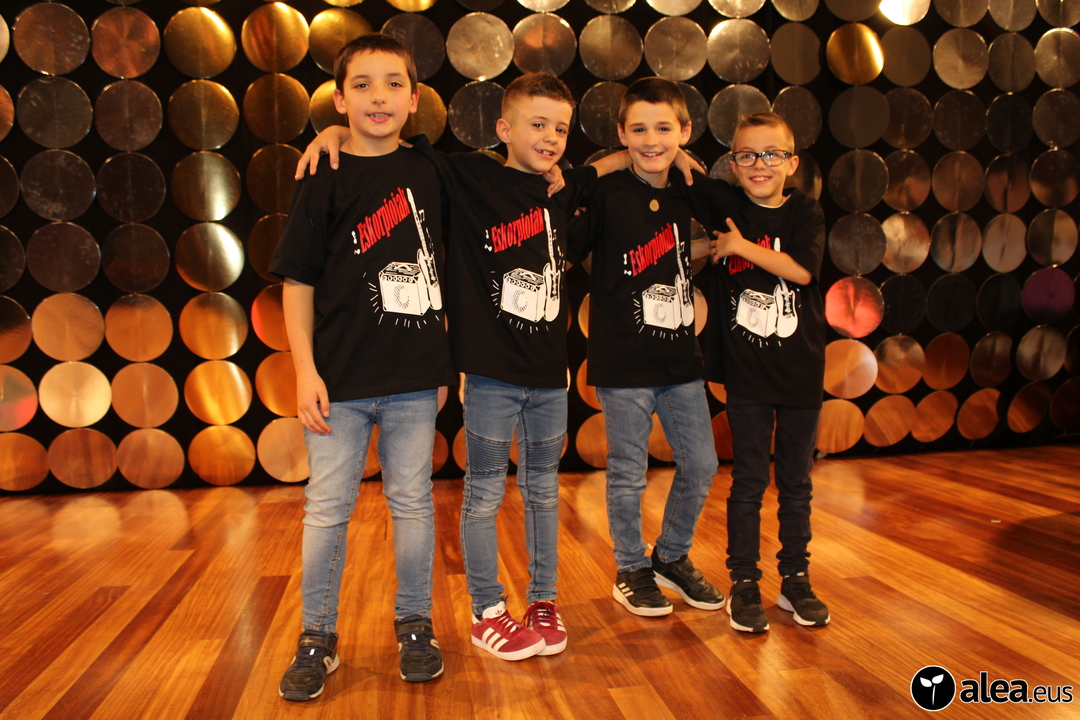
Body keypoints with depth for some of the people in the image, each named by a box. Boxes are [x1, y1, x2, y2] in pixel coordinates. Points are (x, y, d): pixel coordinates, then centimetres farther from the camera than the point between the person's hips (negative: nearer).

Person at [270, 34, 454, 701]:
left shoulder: (428, 172, 5)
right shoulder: (324, 182, -3)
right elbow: (298, 280, -1)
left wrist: (443, 358, 12)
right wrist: (306, 369, -7)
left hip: (415, 376, 2)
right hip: (341, 377, -2)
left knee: (413, 502, 10)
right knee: (328, 508, 6)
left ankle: (415, 623, 28)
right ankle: (318, 637, 23)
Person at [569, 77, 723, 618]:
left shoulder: (683, 193, 6)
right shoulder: (606, 194, -10)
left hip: (680, 357, 6)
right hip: (623, 364, -6)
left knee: (701, 466, 13)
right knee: (628, 475, 7)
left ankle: (672, 558, 35)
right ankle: (631, 569, 29)